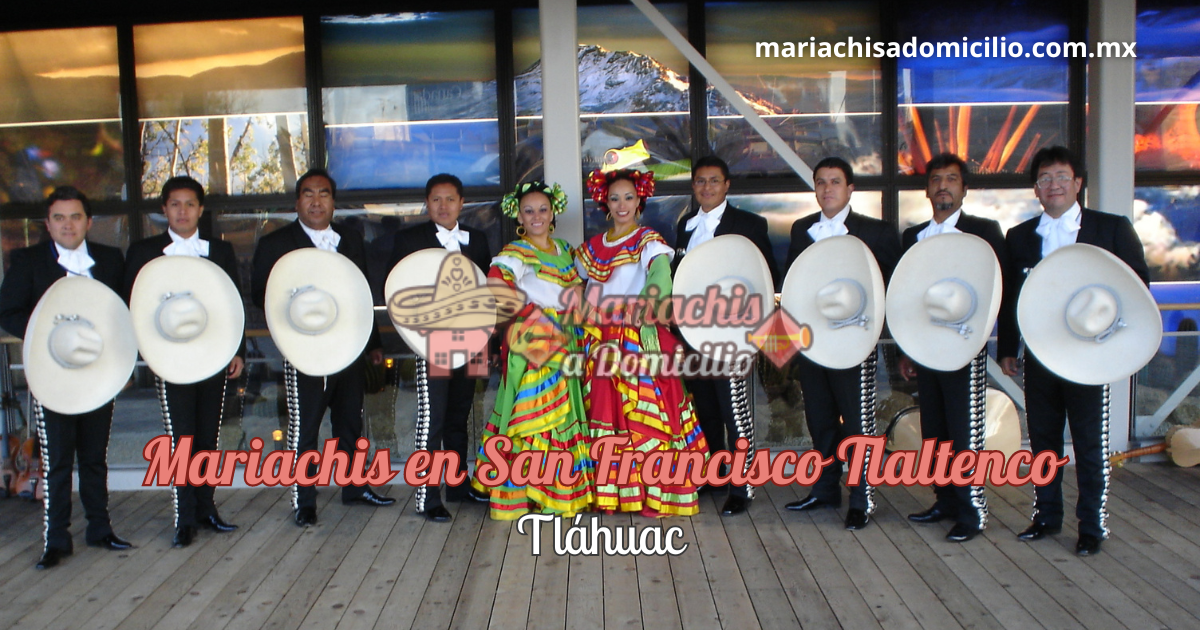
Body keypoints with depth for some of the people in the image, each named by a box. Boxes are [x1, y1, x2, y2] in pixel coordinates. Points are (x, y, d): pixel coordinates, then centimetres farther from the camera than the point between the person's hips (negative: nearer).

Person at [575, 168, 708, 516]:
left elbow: (660, 279, -20)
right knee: (605, 411, 5)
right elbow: (583, 288, 23)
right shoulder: (592, 247, 14)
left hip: (641, 339, -5)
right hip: (601, 342, 5)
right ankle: (611, 491, 14)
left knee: (645, 412, -7)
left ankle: (655, 493, 0)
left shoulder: (650, 243, -3)